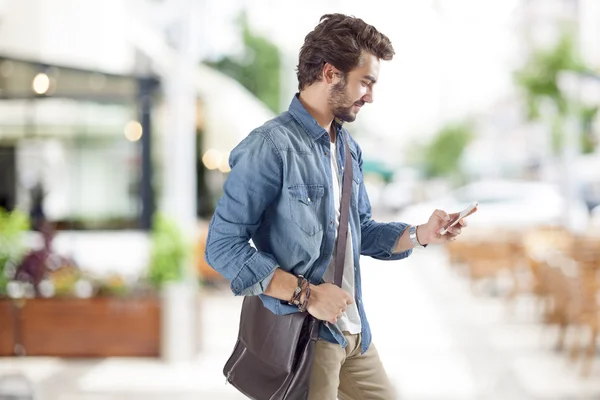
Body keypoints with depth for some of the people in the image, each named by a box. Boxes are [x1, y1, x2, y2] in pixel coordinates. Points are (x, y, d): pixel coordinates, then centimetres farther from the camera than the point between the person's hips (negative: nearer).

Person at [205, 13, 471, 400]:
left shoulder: (349, 148, 11)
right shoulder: (270, 147, -17)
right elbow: (223, 245, -19)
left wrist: (420, 234, 4)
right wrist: (305, 293, -22)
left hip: (354, 332, 8)